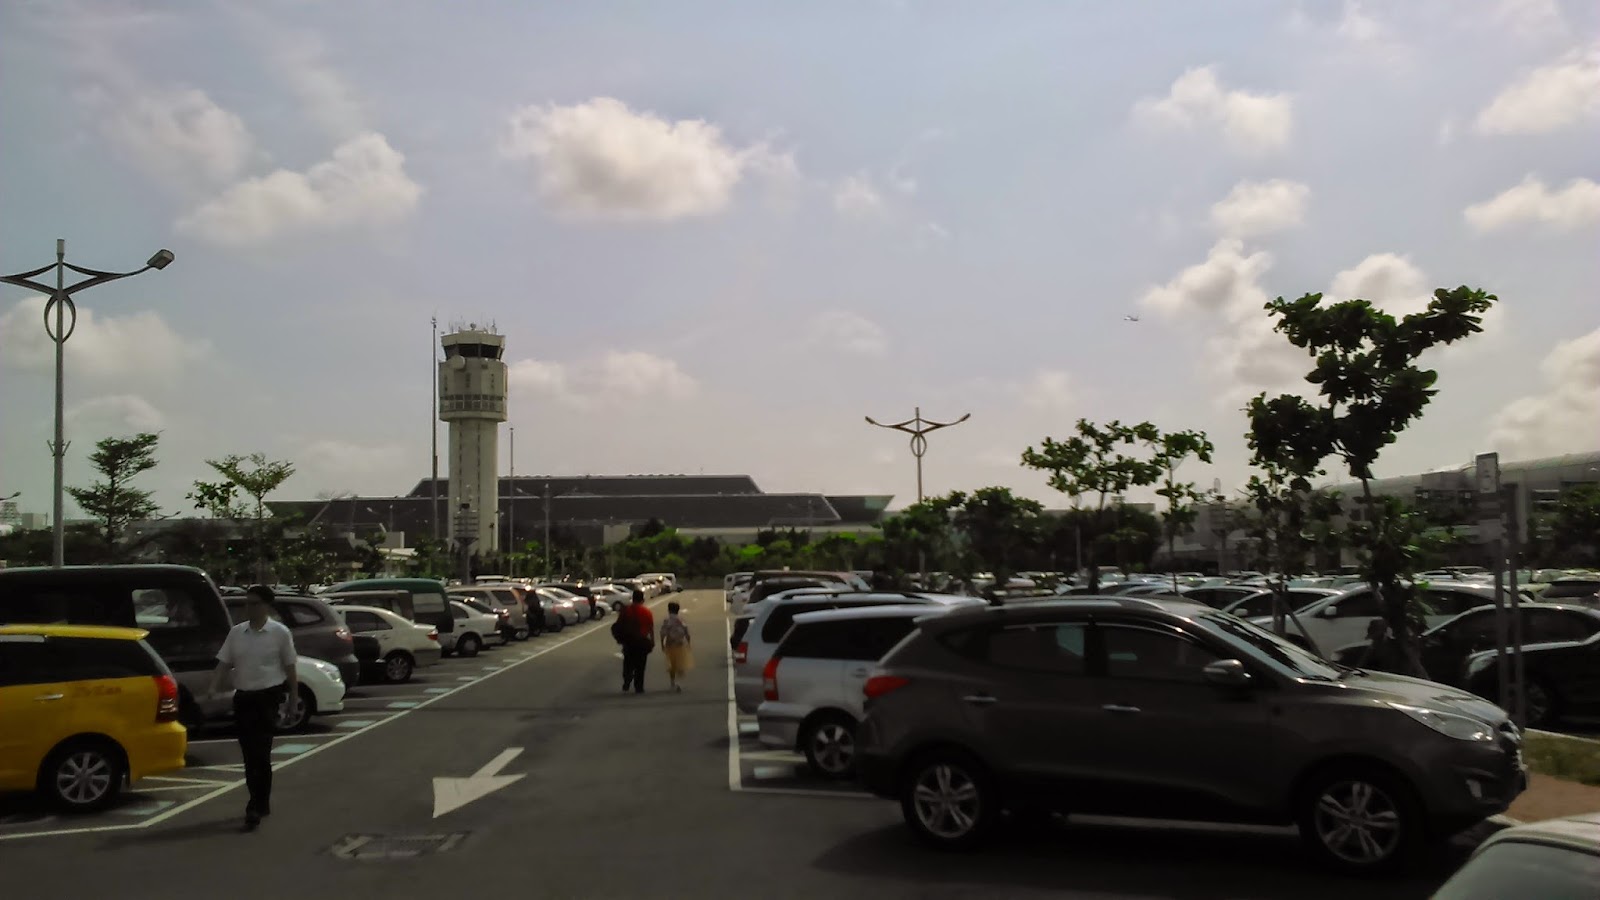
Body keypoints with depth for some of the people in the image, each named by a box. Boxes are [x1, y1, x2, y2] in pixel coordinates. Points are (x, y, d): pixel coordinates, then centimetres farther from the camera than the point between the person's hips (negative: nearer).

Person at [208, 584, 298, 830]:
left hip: (268, 697, -5)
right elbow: (224, 664, 6)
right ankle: (261, 803, 24)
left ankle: (255, 808, -9)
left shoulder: (280, 633, -5)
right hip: (242, 698, 5)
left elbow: (289, 668, 0)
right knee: (249, 754, 11)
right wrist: (213, 691, -7)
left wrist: (293, 699, 1)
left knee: (260, 753, -9)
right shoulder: (236, 632, 6)